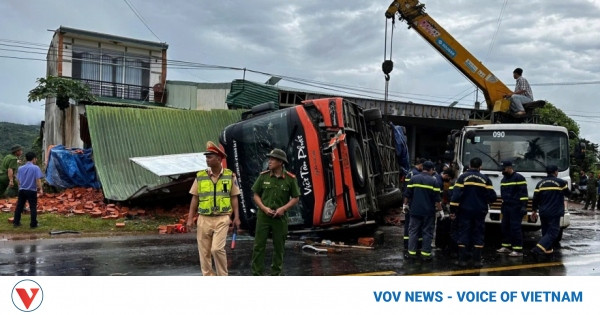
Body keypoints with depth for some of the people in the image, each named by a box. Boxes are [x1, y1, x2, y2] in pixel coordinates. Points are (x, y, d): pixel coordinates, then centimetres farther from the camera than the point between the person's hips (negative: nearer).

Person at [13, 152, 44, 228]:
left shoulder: (21, 168, 6)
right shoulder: (36, 168, -11)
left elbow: (18, 179, 10)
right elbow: (38, 180, -15)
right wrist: (40, 189, -6)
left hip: (22, 190, 5)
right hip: (32, 191, -5)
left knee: (19, 206, 14)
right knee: (33, 207, 2)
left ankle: (16, 222, 21)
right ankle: (33, 224, 4)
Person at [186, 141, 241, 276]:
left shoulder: (230, 175, -1)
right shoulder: (200, 176, 1)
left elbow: (234, 198, 3)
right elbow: (195, 198, 5)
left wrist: (236, 217, -3)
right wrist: (190, 218, 1)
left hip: (222, 219, -2)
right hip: (204, 219, 2)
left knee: (217, 248, -12)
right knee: (204, 251, 6)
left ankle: (223, 277, 8)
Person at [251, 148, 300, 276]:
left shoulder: (290, 178, -4)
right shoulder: (263, 176, -1)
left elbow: (296, 198, 1)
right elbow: (256, 195, 5)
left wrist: (283, 208, -12)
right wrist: (264, 208, -10)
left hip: (280, 217, 0)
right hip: (263, 216, 1)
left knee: (278, 247, 8)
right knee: (258, 246, 0)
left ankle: (276, 273, 22)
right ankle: (256, 274, 9)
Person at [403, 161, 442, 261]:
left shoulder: (413, 179, 1)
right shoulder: (434, 181, -6)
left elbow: (407, 194, 2)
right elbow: (437, 198, -8)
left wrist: (406, 203, 17)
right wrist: (439, 208, 4)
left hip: (415, 210, 2)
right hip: (428, 211, -2)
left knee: (413, 231, 9)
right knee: (427, 232, 6)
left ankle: (411, 252, 10)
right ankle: (426, 253, 8)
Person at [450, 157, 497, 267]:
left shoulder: (463, 177, -3)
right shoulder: (485, 179, 2)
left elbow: (456, 195, -10)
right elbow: (492, 197, -2)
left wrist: (453, 210, -7)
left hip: (465, 211, -1)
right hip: (480, 212, 1)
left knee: (464, 234, 3)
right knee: (478, 234, 9)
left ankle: (462, 260, 2)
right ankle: (477, 260, 9)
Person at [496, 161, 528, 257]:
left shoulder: (519, 178, -9)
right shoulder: (504, 179, 18)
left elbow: (523, 193, -14)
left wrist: (524, 206, -19)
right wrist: (503, 205, 26)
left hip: (516, 208, -8)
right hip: (506, 207, 8)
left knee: (515, 227, -9)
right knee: (505, 226, 8)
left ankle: (518, 250, -7)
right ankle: (506, 246, 18)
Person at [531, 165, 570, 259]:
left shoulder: (540, 183, 7)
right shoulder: (561, 182, -5)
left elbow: (535, 198, 6)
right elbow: (568, 194, 9)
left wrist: (534, 210, 15)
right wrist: (566, 186, 29)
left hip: (543, 213, 5)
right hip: (554, 213, -5)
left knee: (546, 231, 18)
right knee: (553, 232, -6)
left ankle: (547, 250, 21)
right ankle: (538, 249, -22)